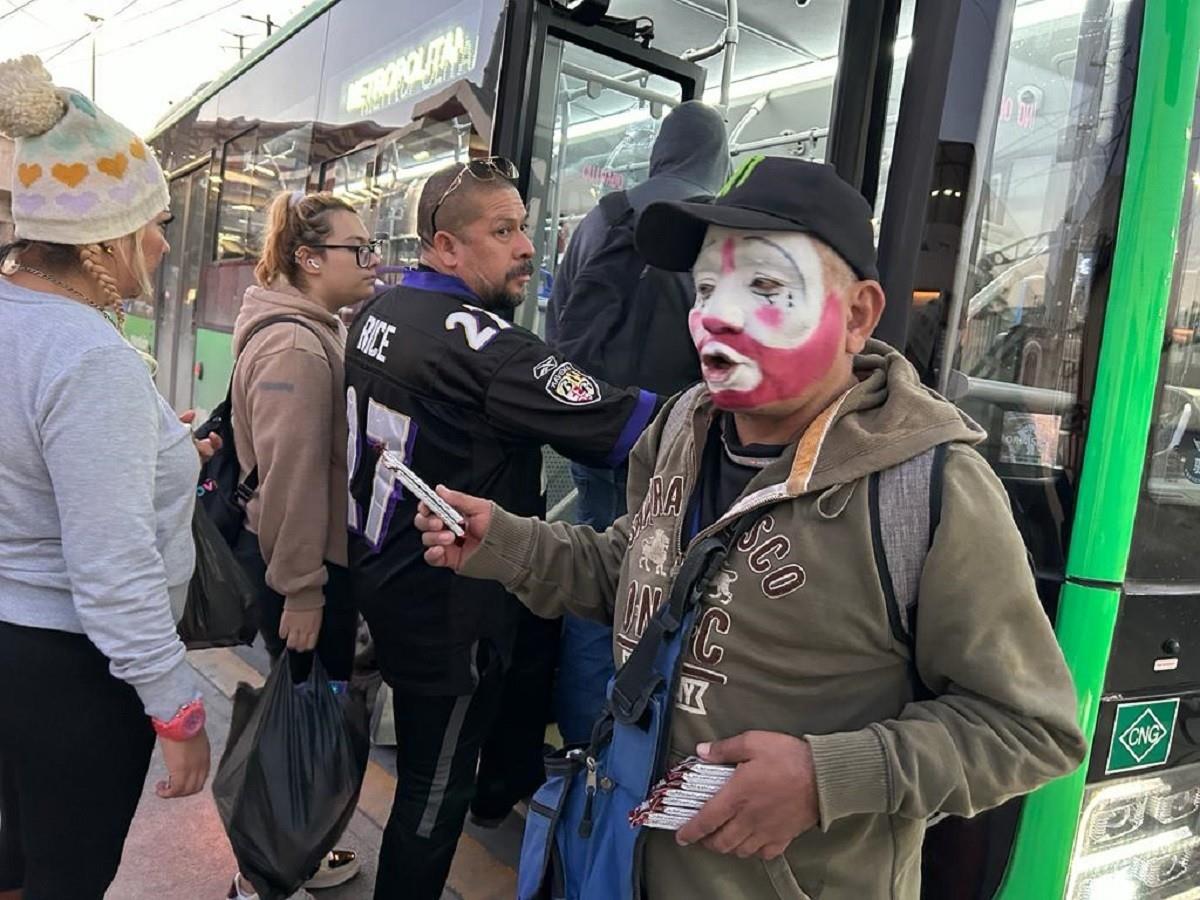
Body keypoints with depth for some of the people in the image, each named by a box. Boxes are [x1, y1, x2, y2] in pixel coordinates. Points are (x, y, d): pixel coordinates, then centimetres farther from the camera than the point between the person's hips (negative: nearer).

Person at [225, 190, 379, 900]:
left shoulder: (319, 333, 12)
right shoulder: (295, 348, -21)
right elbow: (289, 477, -24)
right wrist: (300, 589, -22)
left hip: (328, 553, 10)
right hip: (303, 564, -10)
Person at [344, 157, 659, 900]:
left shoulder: (380, 310, 3)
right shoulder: (478, 340, -26)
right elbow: (615, 423, -27)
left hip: (386, 570, 9)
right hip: (444, 600, -9)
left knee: (540, 628, 28)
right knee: (437, 788, 8)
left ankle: (508, 787, 46)